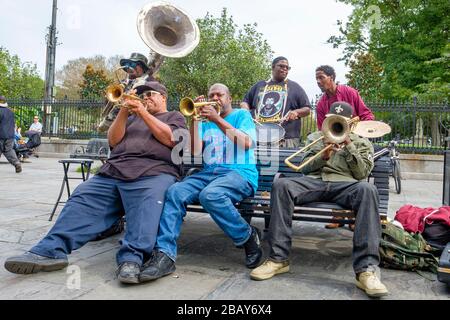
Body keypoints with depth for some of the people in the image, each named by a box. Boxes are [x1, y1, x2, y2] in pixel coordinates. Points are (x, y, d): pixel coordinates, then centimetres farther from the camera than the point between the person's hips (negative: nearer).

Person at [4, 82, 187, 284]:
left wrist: (143, 112, -1)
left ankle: (132, 259, -49)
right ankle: (51, 250, -27)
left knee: (147, 205, -36)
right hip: (114, 170, 5)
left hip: (154, 172, -5)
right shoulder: (132, 117, 34)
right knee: (82, 199, -18)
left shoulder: (175, 116, 21)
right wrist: (124, 111, 8)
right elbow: (113, 141, 19)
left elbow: (169, 139, -1)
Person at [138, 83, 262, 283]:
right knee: (175, 192, -24)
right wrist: (194, 118, 3)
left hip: (240, 172, -4)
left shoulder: (242, 114, 14)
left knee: (210, 195, -37)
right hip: (208, 172, 5)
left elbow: (246, 143, -6)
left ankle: (248, 237, -14)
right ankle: (164, 255, -28)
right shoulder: (206, 124, 26)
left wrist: (217, 119, -8)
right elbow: (195, 149, 9)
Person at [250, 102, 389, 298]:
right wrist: (323, 156, -3)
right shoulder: (316, 137, 28)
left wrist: (349, 145, 0)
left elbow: (362, 174, 8)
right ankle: (278, 258, -30)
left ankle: (366, 269, -40)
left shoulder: (362, 143, 25)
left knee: (367, 189, -38)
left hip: (344, 185, -1)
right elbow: (305, 168, 16)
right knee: (281, 184, -31)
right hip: (314, 181, 1)